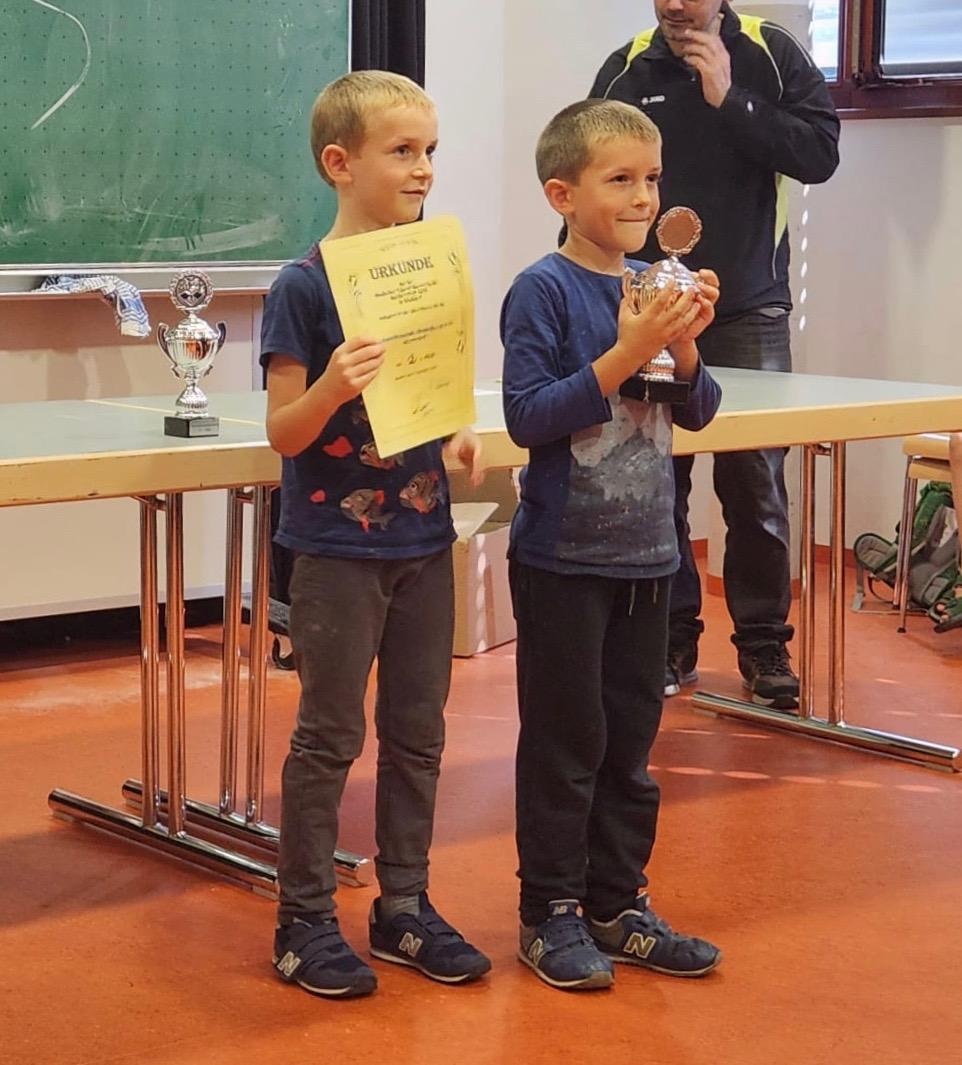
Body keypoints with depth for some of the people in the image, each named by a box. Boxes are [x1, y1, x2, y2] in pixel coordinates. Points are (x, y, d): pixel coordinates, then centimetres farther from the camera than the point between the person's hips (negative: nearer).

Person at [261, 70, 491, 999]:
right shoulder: (305, 286, -12)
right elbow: (284, 433, -12)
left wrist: (460, 440, -3)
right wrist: (332, 385, -31)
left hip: (421, 536, 6)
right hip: (338, 543, -6)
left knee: (417, 730, 12)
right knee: (330, 734, 2)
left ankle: (404, 904, 24)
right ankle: (304, 920, 13)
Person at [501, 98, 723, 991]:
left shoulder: (656, 283, 6)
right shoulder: (544, 291, -12)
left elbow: (697, 413, 10)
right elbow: (528, 417, -17)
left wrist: (683, 346, -10)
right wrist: (624, 354, -23)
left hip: (644, 552, 6)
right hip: (563, 557, -6)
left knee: (630, 737, 14)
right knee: (565, 741, 2)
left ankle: (617, 903, 26)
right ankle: (550, 912, 15)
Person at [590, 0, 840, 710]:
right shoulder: (625, 71, 5)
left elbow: (820, 155, -9)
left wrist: (728, 101, -15)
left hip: (749, 311, -1)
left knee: (755, 483, -4)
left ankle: (764, 644, 8)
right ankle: (671, 639, 12)